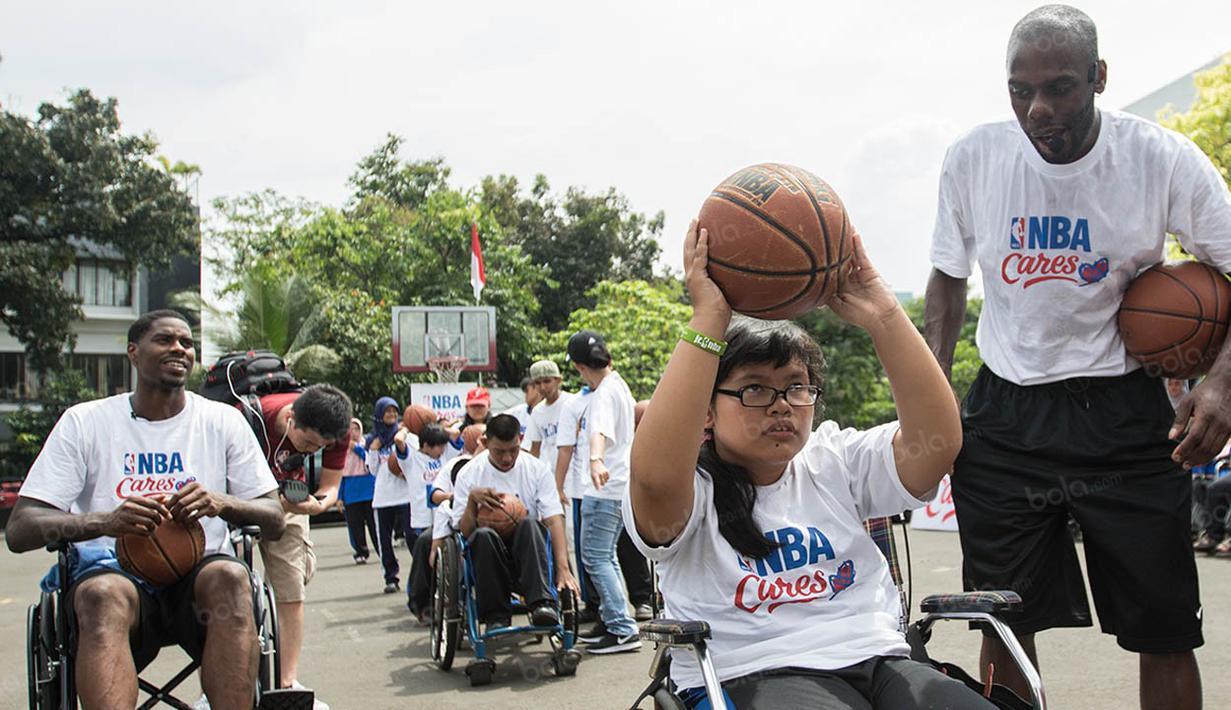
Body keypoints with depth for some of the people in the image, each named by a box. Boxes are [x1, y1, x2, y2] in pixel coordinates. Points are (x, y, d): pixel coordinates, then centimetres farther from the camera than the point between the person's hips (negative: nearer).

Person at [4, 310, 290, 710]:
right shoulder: (85, 422, 7)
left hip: (200, 577, 1)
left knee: (229, 575, -34)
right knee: (105, 594, -36)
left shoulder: (223, 421, 11)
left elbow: (275, 522, 7)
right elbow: (19, 531, -1)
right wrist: (105, 520, -22)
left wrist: (221, 504, -18)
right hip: (112, 574, -1)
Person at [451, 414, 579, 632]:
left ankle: (542, 603, -40)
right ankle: (496, 617, -22)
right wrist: (472, 499, -19)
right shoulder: (469, 474, 2)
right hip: (490, 558, 0)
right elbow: (463, 532, 0)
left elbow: (554, 519, -5)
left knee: (530, 523, -32)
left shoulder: (536, 469, 3)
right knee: (484, 535, -34)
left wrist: (563, 568, -18)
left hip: (528, 551, 0)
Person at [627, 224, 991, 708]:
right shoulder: (693, 492, 4)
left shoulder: (835, 463, 18)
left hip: (880, 662, 5)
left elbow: (937, 442, 1)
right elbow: (656, 473, -22)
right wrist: (708, 318, -21)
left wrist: (882, 316, -7)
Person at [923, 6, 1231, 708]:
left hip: (1122, 411, -1)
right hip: (1005, 413, 2)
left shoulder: (1163, 159, -10)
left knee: (1165, 634, 3)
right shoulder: (973, 158, -4)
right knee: (1003, 623, 7)